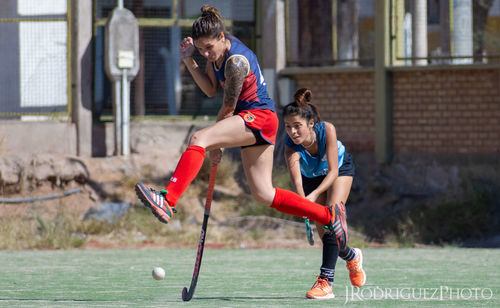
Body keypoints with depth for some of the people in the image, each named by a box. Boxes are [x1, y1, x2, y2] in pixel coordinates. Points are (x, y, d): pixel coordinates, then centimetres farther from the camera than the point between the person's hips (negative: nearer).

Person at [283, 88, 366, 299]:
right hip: (311, 177, 2)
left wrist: (315, 195, -52)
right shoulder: (291, 148, -37)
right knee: (322, 227, -3)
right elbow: (297, 180, -50)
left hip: (340, 169, -2)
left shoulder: (327, 130, -38)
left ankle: (326, 281, -27)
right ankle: (351, 256, 31)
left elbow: (333, 172, -37)